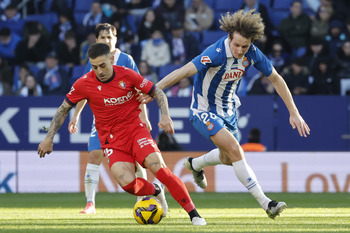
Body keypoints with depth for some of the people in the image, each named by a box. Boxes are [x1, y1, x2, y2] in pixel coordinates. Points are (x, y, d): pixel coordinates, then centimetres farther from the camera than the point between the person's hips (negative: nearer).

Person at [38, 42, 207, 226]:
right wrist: (49, 138, 3)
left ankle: (194, 214, -17)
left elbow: (157, 93, 3)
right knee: (127, 182, -24)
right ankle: (155, 191, 12)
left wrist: (165, 116, -13)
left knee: (157, 166, -24)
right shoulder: (84, 84, -8)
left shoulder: (127, 75, -8)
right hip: (111, 139, 0)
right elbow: (63, 109, 6)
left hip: (135, 128, 0)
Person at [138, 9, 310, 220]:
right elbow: (184, 72, -37)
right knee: (235, 150, -23)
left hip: (228, 110, 7)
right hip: (205, 111, -7)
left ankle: (195, 164, 53)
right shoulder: (216, 53, -31)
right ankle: (265, 202, -22)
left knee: (228, 158, 21)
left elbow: (276, 79, 0)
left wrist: (294, 112, 1)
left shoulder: (252, 53, -13)